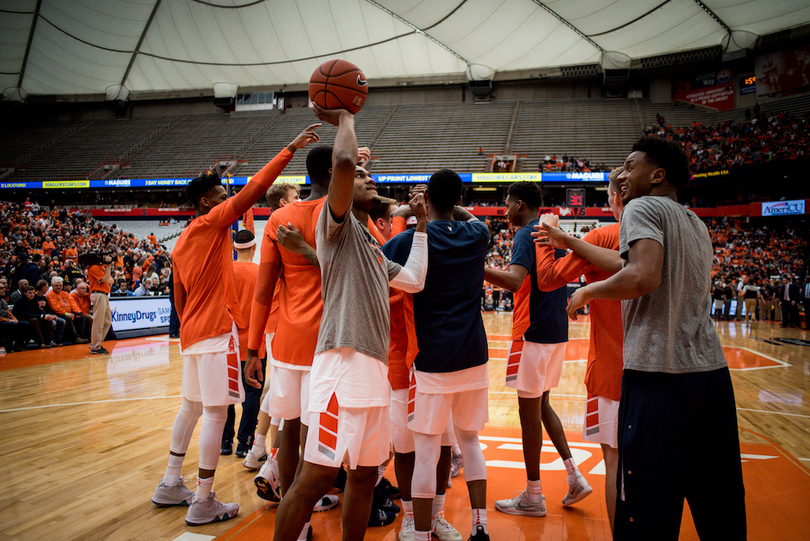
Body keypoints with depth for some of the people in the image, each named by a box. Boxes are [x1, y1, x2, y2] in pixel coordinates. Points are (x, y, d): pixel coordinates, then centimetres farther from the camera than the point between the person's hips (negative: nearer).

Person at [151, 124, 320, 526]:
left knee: (192, 406, 18)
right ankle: (203, 504, -2)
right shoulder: (213, 222, -8)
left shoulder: (182, 242, 17)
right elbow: (253, 190, -18)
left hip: (192, 330, 10)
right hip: (217, 330, -9)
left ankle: (171, 485, 27)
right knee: (216, 412, -6)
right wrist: (290, 149, -17)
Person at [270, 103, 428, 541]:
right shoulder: (337, 222, -1)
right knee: (317, 475, -9)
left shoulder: (373, 249, 26)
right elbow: (343, 162, -19)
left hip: (374, 367, 9)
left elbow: (414, 280, 19)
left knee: (365, 473, 14)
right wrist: (344, 119, 0)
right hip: (343, 362, -9)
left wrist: (421, 225, 24)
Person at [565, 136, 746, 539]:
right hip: (711, 370, 8)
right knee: (719, 506, 16)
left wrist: (586, 292, -5)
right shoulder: (696, 225, 20)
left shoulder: (643, 207, -4)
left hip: (660, 373, -8)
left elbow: (643, 277, -20)